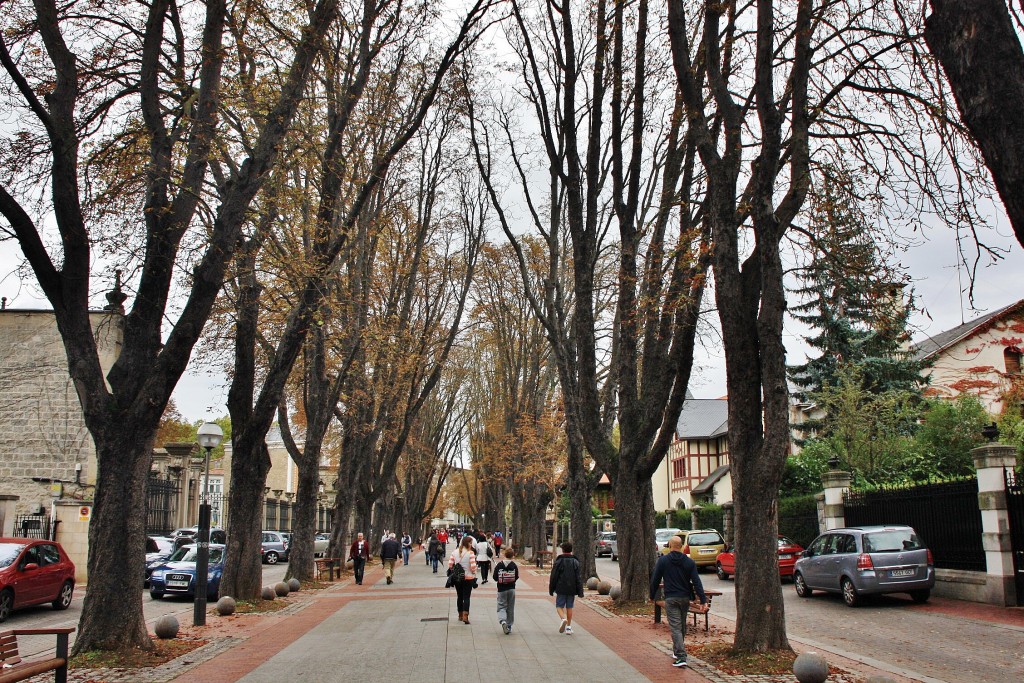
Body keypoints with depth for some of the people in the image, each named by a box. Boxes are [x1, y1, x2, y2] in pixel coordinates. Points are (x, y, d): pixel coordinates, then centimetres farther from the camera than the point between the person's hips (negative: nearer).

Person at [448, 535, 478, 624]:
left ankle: (460, 615, 27)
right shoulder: (470, 553, -13)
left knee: (459, 596, 16)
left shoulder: (455, 552, -1)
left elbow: (450, 564, -2)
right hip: (468, 577, -4)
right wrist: (474, 573, 2)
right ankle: (465, 616, -10)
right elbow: (473, 566, -17)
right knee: (466, 597, 1)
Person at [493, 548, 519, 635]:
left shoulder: (499, 565, -8)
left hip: (501, 589, -1)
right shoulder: (514, 566, -7)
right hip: (511, 589, 1)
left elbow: (495, 578, -7)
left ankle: (503, 621, -22)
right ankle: (509, 626, 18)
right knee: (510, 608, 13)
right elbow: (516, 578, -2)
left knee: (501, 607, 4)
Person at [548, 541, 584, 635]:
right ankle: (568, 627, 11)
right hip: (572, 589, 3)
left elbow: (553, 577, -4)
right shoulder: (576, 562, 3)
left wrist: (551, 590, 5)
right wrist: (580, 592, 3)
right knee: (569, 607, 12)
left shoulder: (558, 562, -6)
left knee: (559, 606, 6)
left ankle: (563, 619, -22)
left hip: (561, 589, -3)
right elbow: (579, 578, 1)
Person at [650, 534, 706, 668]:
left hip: (671, 599, -3)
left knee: (675, 627, -6)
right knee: (682, 626, 19)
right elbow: (696, 582, -4)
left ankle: (681, 657, -17)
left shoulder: (663, 561, -5)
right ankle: (677, 651, 35)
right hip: (685, 598, 3)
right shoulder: (689, 562, 0)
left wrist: (652, 596, 12)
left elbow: (655, 580, -1)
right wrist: (703, 599, -4)